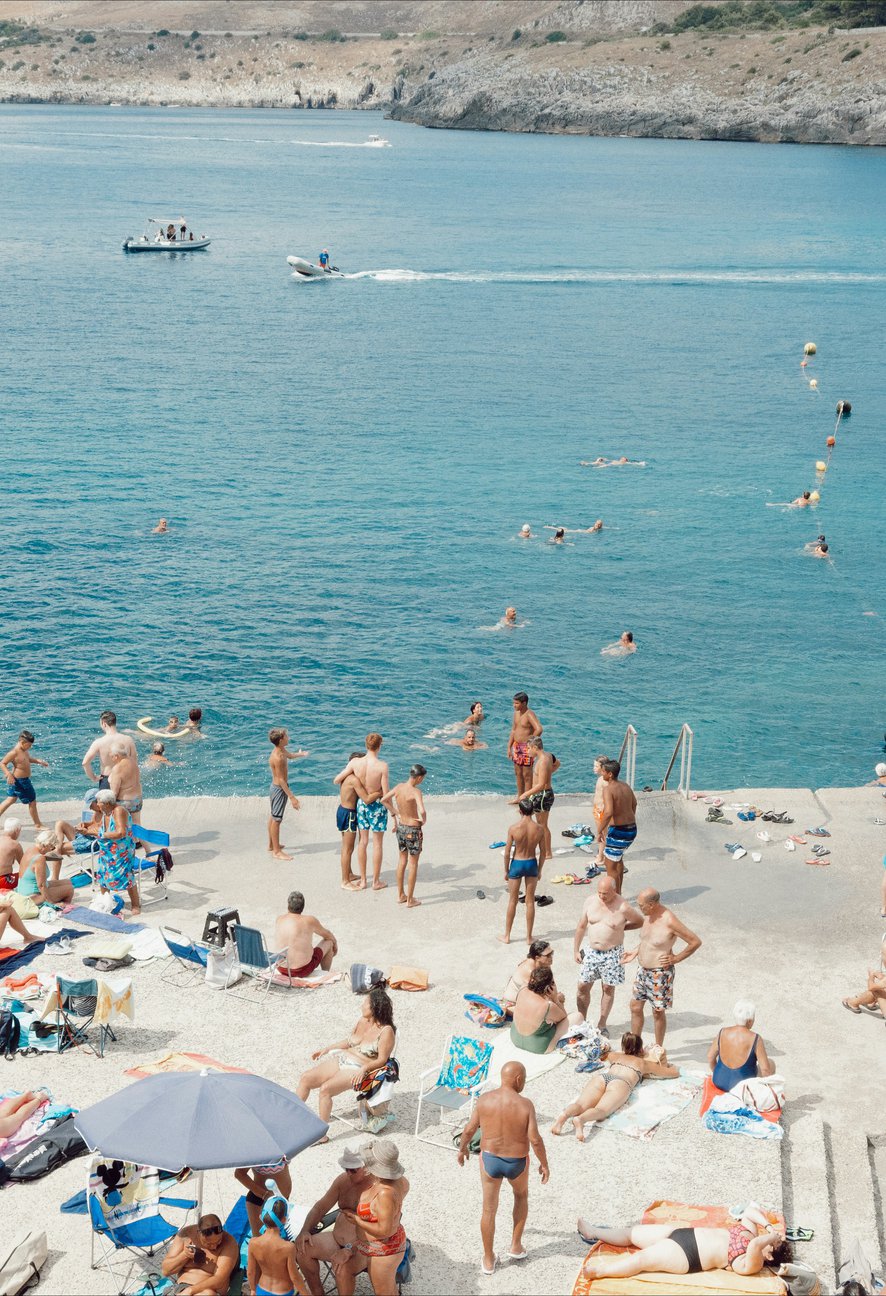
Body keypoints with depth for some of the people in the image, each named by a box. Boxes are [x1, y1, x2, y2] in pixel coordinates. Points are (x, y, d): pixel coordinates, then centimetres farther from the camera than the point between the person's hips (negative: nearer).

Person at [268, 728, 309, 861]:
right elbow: (281, 780, -30)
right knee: (276, 819, -3)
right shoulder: (278, 758, -30)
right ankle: (277, 851, 4)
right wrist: (292, 797, -31)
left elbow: (290, 755, 27)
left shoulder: (282, 750, 0)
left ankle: (271, 844, 37)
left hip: (276, 787, 11)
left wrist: (300, 754, 47)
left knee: (273, 816, 22)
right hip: (279, 789, -11)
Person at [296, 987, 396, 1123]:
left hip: (358, 1070, -8)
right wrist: (326, 1049, 17)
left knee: (325, 1088, -30)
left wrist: (364, 1069, -30)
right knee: (305, 1078, -6)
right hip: (341, 1059, 8)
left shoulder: (386, 1031, -13)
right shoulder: (362, 1020, 10)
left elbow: (381, 1060, -15)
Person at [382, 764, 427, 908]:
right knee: (413, 864, 7)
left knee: (402, 861, 20)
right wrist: (424, 820, -16)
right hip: (413, 830, -7)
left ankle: (400, 895, 29)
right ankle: (410, 900, 14)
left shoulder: (399, 787, -4)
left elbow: (384, 800, 9)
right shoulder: (415, 791, -24)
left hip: (401, 827, 7)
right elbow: (422, 811, -37)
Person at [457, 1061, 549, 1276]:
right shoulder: (525, 1105, -20)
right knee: (521, 1195, 30)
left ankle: (489, 1260, 27)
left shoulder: (485, 1100, -13)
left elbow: (469, 1130, -5)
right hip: (517, 1163, -1)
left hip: (490, 1160, 1)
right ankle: (516, 1246, 33)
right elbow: (535, 1139, -19)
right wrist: (544, 1164, -5)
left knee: (489, 1209, 16)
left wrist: (462, 1148, 14)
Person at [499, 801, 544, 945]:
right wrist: (539, 870, 11)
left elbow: (507, 852, -10)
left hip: (517, 864, -1)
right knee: (530, 901, 12)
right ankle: (529, 936, 18)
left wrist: (506, 870, 3)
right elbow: (542, 853, -2)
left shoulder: (514, 828, -16)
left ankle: (506, 936, 19)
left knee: (513, 901, 11)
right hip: (532, 864, 1)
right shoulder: (539, 829, -10)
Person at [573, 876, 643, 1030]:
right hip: (590, 951, 3)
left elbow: (640, 921, 0)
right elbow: (581, 926, 6)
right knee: (583, 987, 6)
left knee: (608, 988, 9)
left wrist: (621, 928, -7)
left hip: (612, 954, -3)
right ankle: (581, 1022, 22)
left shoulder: (622, 907, -16)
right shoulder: (590, 901, -5)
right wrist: (576, 950, 7)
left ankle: (602, 1025, 23)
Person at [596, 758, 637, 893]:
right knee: (618, 858, 29)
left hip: (618, 831, -9)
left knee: (610, 866, 6)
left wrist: (599, 831, -21)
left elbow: (608, 812, -30)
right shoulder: (626, 786, 8)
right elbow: (634, 803, 25)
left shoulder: (608, 789, -18)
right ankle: (618, 893, 37)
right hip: (632, 830, 9)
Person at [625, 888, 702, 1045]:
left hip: (660, 973, -7)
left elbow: (695, 942, -20)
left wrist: (675, 959, -14)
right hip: (642, 970, 8)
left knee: (658, 1012, 8)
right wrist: (635, 952, 12)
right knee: (635, 1007, 14)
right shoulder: (648, 915, -2)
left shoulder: (669, 921, -26)